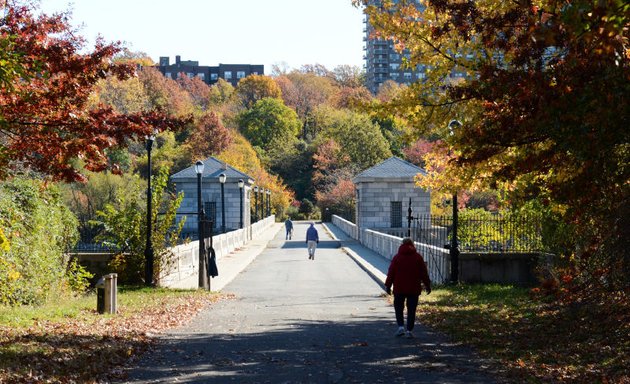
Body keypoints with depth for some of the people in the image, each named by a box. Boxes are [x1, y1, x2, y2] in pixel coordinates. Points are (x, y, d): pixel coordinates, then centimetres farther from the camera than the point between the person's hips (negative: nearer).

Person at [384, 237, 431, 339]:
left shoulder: (397, 257, -1)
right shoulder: (418, 257, 0)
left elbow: (391, 273, -1)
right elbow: (424, 273, 3)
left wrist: (388, 285, 6)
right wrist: (427, 285, 11)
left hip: (399, 288, 0)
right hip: (414, 289, 0)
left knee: (398, 307, 14)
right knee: (411, 310, 5)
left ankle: (401, 326, -1)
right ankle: (409, 330, 1)